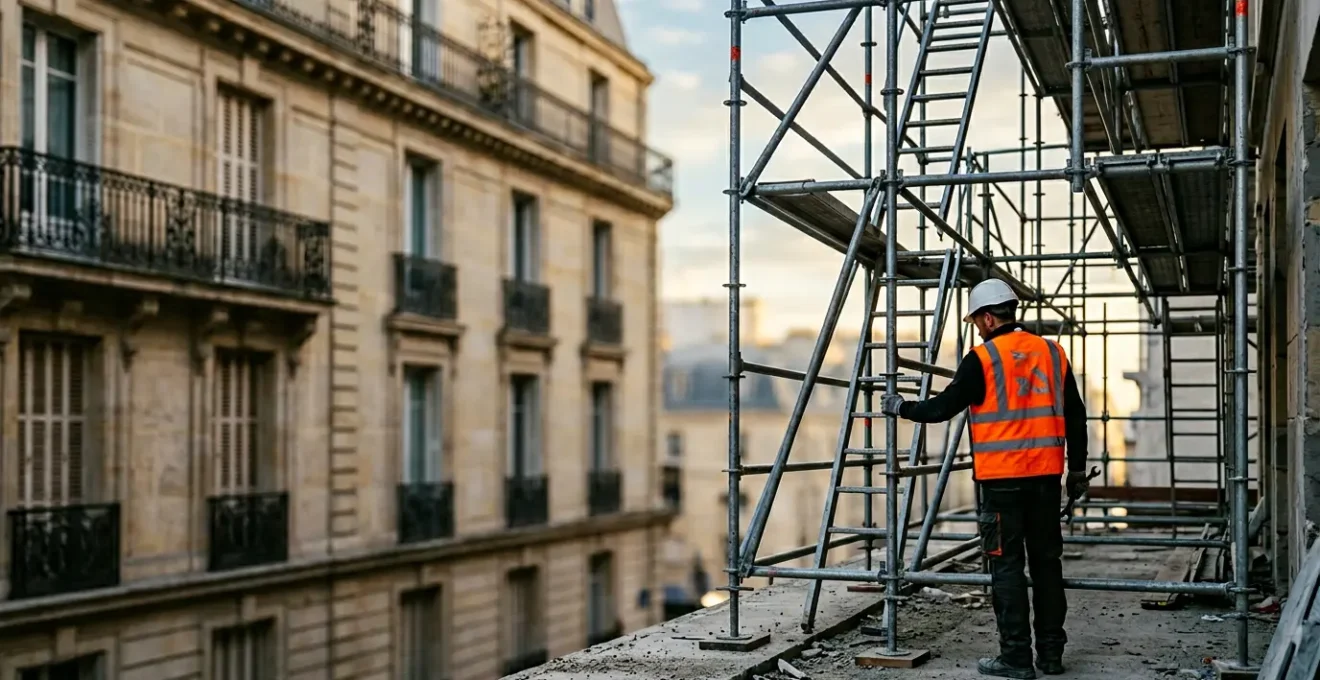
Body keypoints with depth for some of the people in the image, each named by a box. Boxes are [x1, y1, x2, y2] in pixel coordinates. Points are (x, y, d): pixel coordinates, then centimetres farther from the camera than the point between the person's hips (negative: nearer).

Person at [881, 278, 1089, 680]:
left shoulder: (983, 359, -8)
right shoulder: (1052, 353, 8)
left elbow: (943, 408, -5)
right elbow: (1075, 417, 11)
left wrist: (902, 408, 12)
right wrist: (1077, 470, 20)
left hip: (1002, 478, -5)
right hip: (1046, 476, 5)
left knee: (1007, 565, 0)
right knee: (1046, 561, 12)